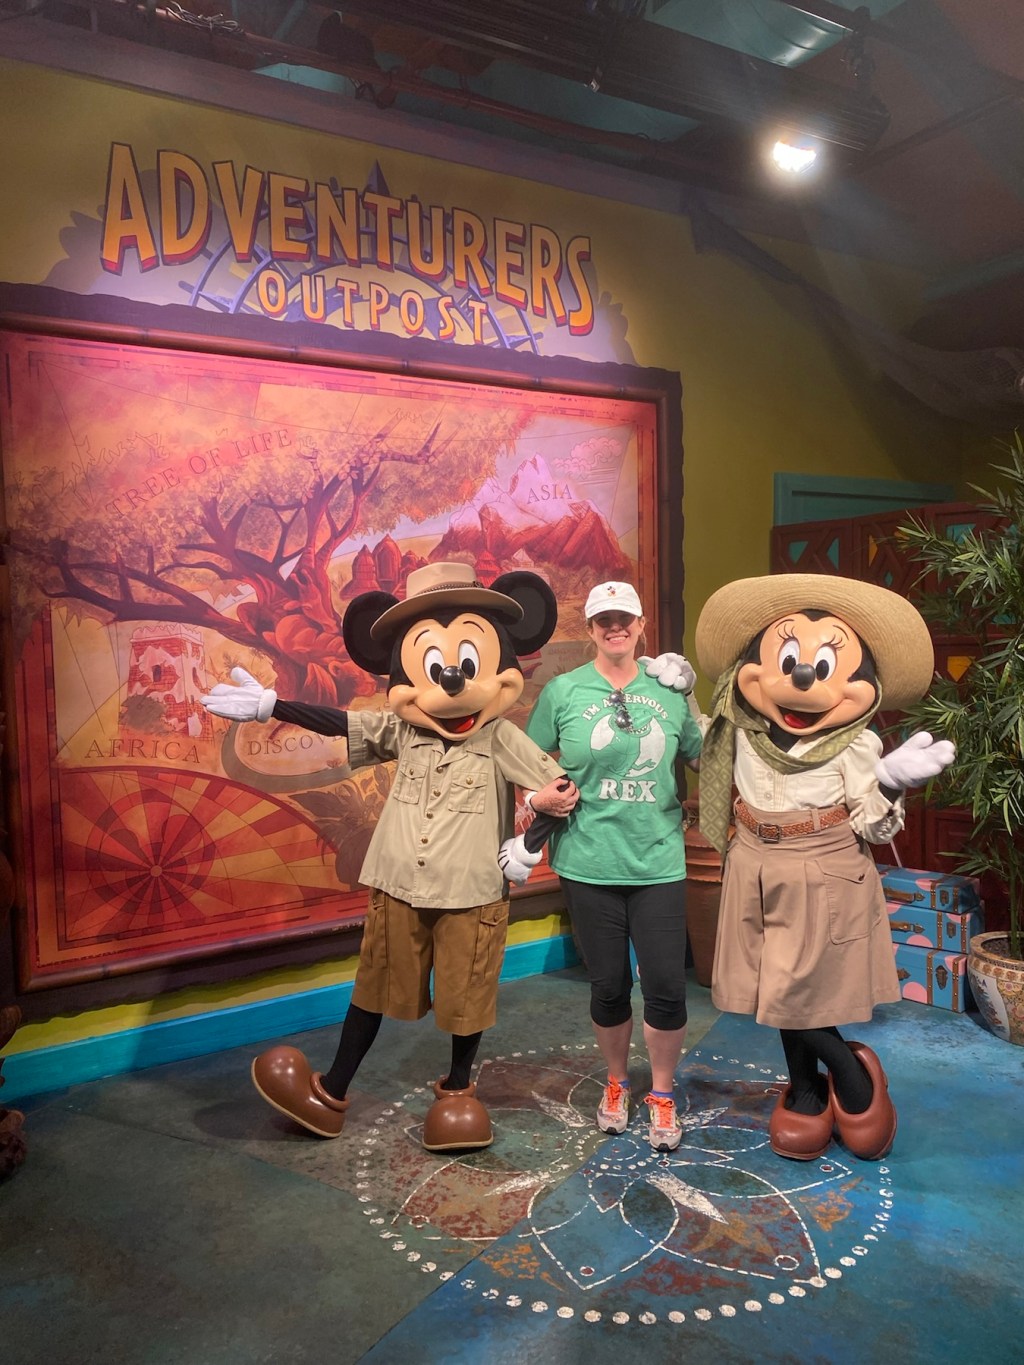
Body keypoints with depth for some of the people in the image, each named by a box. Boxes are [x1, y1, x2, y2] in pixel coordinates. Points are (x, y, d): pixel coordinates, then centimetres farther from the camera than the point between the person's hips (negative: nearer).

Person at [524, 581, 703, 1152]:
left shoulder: (669, 690, 3)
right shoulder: (563, 691, -2)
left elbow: (704, 758, 11)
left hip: (658, 861, 1)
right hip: (589, 863, -1)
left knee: (666, 986, 1)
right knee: (609, 986, 11)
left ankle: (663, 1095, 27)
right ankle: (617, 1083, 38)